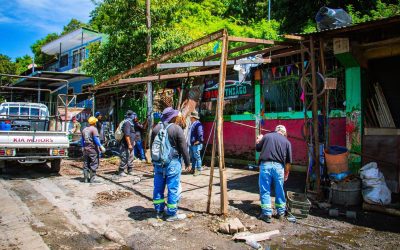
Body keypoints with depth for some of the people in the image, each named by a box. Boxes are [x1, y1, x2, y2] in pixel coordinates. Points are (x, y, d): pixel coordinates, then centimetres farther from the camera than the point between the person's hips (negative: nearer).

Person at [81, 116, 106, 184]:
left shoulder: (84, 129, 13)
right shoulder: (94, 129, -10)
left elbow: (82, 140, 20)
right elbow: (96, 139, -17)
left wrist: (83, 147, 30)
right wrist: (101, 146, -15)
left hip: (85, 149, 7)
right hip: (93, 149, -7)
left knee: (86, 164, 12)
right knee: (94, 164, -1)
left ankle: (86, 179, 16)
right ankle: (92, 179, -2)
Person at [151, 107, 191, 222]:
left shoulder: (156, 128, 5)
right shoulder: (177, 129, -12)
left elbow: (151, 146, 13)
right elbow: (183, 148, -10)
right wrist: (187, 163, 0)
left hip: (158, 162, 6)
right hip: (172, 163, -6)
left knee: (158, 187, 14)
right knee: (173, 188, 3)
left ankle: (159, 211, 25)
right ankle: (171, 214, 10)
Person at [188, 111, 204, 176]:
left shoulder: (198, 124, -16)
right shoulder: (192, 124, 16)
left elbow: (200, 134, -23)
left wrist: (198, 141, -21)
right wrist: (189, 141, 21)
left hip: (196, 144, -10)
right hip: (191, 144, 10)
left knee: (197, 157, -4)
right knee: (192, 157, 17)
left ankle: (198, 170, 3)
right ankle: (193, 168, 27)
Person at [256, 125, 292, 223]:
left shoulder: (266, 136, 9)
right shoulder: (287, 141, 11)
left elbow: (257, 148, 18)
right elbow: (288, 161, 10)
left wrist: (259, 140, 36)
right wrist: (286, 173, 20)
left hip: (265, 164, -1)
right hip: (279, 166, 1)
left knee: (265, 191, 7)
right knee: (279, 190, 16)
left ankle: (267, 214, 9)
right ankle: (281, 212, 29)